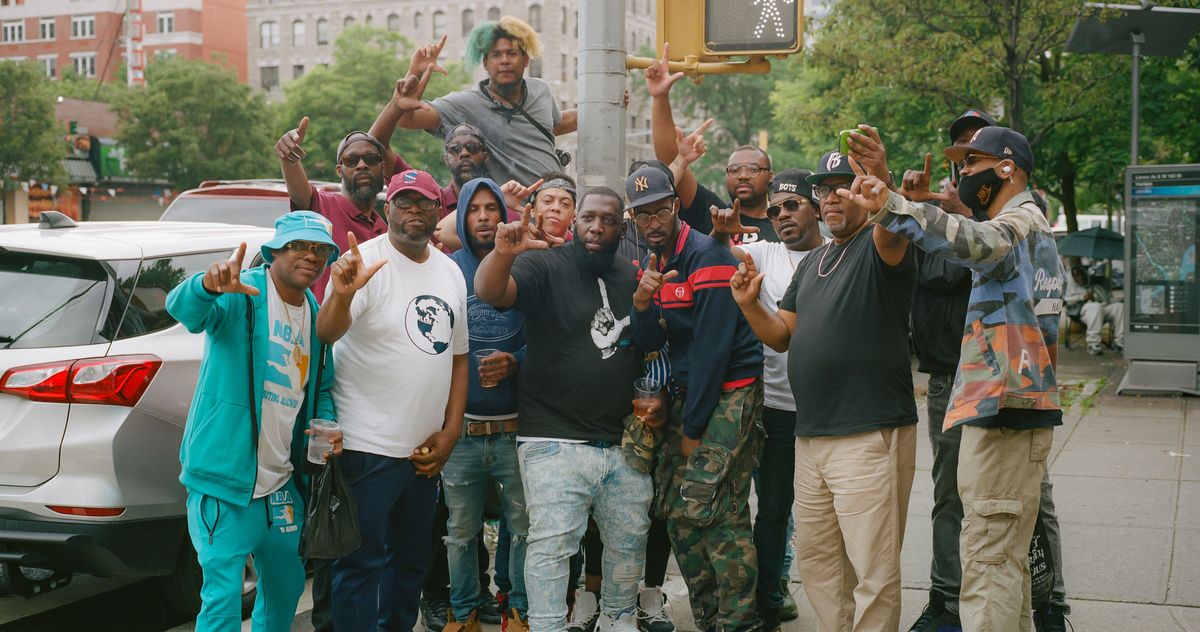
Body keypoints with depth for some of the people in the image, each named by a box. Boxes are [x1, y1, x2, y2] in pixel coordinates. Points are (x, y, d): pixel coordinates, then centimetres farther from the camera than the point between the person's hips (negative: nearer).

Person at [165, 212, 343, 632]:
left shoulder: (315, 317, 11)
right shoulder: (242, 294, -11)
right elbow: (183, 308, -31)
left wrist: (326, 424, 0)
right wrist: (208, 285, -54)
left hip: (283, 485, 8)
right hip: (225, 479, -8)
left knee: (286, 586, 21)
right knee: (223, 595, -9)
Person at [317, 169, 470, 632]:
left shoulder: (451, 272, 10)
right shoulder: (366, 261, -11)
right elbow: (326, 334, -25)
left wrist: (450, 433, 6)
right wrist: (342, 294, -47)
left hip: (426, 451, 7)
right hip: (369, 449, -7)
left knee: (412, 559, 19)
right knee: (361, 563, 0)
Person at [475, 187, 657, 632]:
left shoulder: (632, 278, 12)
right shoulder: (546, 265, -6)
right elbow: (489, 292, -24)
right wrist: (503, 253, -45)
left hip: (623, 441, 6)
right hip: (556, 441, -6)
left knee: (630, 540, 16)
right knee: (552, 544, -9)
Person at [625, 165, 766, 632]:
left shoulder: (707, 256, -13)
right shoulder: (651, 265, 12)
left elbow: (713, 348, -16)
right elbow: (649, 343, 5)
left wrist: (694, 426, -12)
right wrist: (642, 302, -17)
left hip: (729, 396, -8)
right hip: (687, 395, 8)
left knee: (717, 514, -14)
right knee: (676, 514, 4)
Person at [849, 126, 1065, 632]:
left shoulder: (1023, 218, -9)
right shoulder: (1024, 226, 25)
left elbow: (976, 240, -32)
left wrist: (891, 206, -45)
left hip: (1004, 412, -11)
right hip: (1002, 409, 11)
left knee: (988, 562, -13)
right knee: (1005, 557, 17)